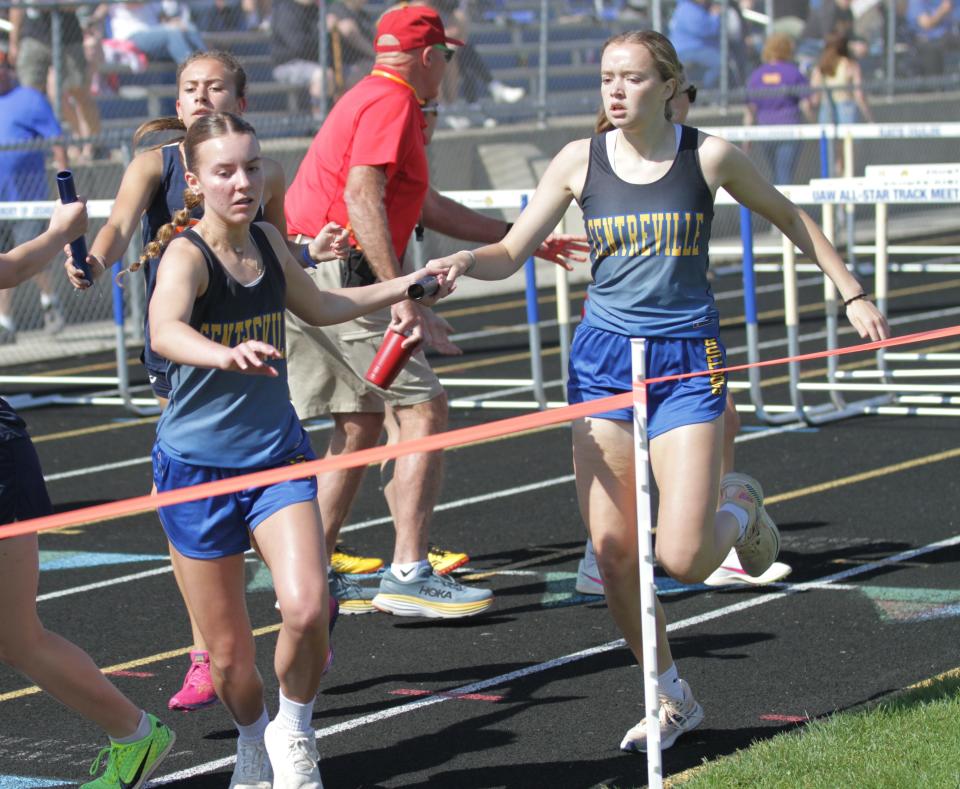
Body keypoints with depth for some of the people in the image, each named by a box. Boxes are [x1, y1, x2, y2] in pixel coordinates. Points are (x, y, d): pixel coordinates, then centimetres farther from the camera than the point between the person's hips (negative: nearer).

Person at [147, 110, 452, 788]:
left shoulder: (269, 241, 1)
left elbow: (318, 307, 24)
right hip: (198, 465, -4)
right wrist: (228, 355, -61)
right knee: (229, 652, 3)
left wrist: (405, 286, 23)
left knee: (307, 608, -20)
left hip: (278, 454, 4)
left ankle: (294, 731, 7)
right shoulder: (186, 255, -18)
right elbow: (164, 331, -42)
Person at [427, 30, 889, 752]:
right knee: (614, 555, -2)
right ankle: (672, 699, 19)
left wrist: (852, 293, 15)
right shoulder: (580, 162, 1)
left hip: (688, 364, -2)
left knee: (682, 558, -14)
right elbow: (510, 254, 1)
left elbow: (788, 217, 13)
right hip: (603, 359, 2)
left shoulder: (708, 156, -3)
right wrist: (464, 263, -20)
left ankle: (738, 508, 23)